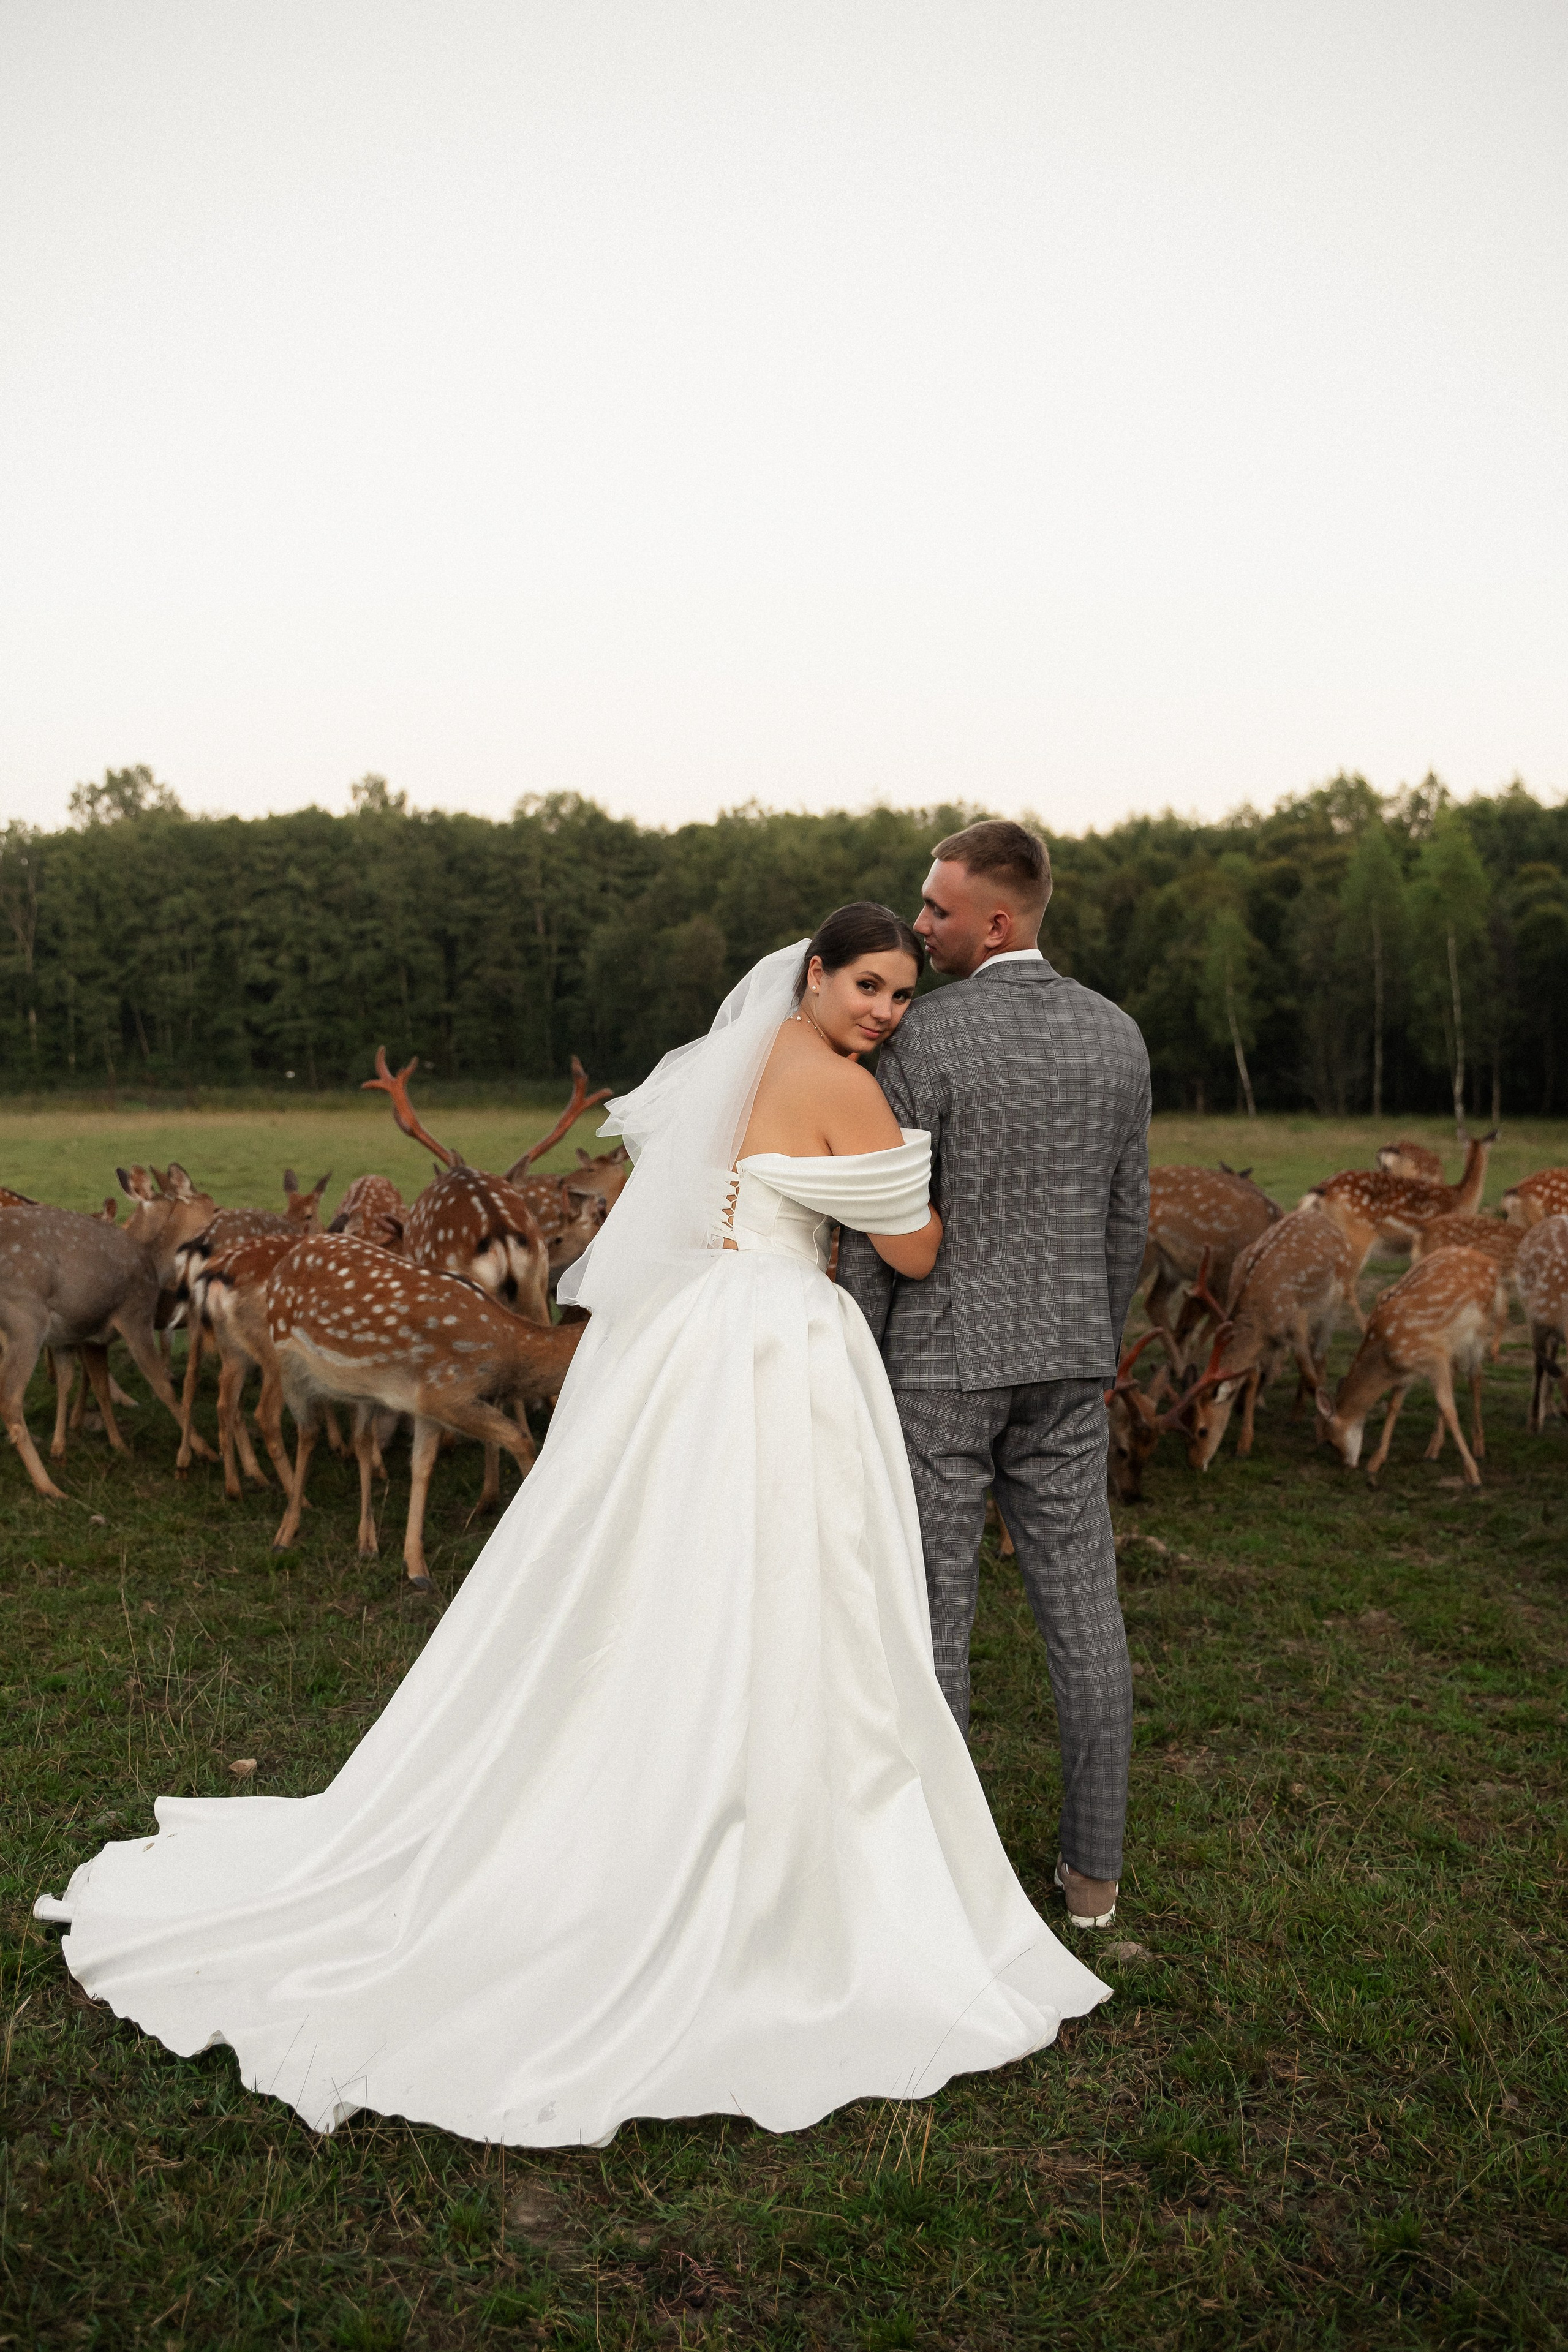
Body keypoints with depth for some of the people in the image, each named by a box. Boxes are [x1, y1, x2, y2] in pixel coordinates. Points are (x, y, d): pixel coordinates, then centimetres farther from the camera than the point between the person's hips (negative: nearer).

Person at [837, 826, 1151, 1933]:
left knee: (931, 1606, 7)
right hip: (1061, 1359, 5)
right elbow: (1126, 1213, 7)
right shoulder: (1117, 1034, 1)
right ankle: (1093, 1866, 19)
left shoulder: (922, 1038, -16)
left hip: (939, 1357, -5)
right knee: (1082, 1606, 10)